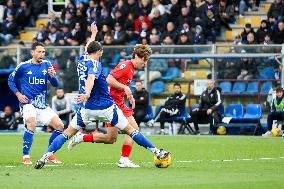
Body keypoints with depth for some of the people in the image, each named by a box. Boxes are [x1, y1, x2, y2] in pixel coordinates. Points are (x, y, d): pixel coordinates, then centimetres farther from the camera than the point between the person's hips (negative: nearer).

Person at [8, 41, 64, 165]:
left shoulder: (46, 65, 5)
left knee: (60, 126, -4)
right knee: (32, 123, -31)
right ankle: (26, 156, -24)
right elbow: (11, 81, 10)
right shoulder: (23, 66, -3)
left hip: (42, 104, 5)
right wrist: (18, 94, -4)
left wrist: (52, 76, -22)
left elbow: (55, 84, 0)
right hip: (28, 103, -5)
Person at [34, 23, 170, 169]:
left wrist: (93, 34, 50)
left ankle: (45, 157, -9)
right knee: (130, 130, 4)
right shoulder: (95, 64, -12)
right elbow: (91, 78, -33)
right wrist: (87, 93, -52)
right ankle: (156, 152, 9)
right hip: (105, 107, -5)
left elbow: (87, 48, 32)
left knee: (68, 133, 7)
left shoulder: (82, 60, 9)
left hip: (87, 108, 5)